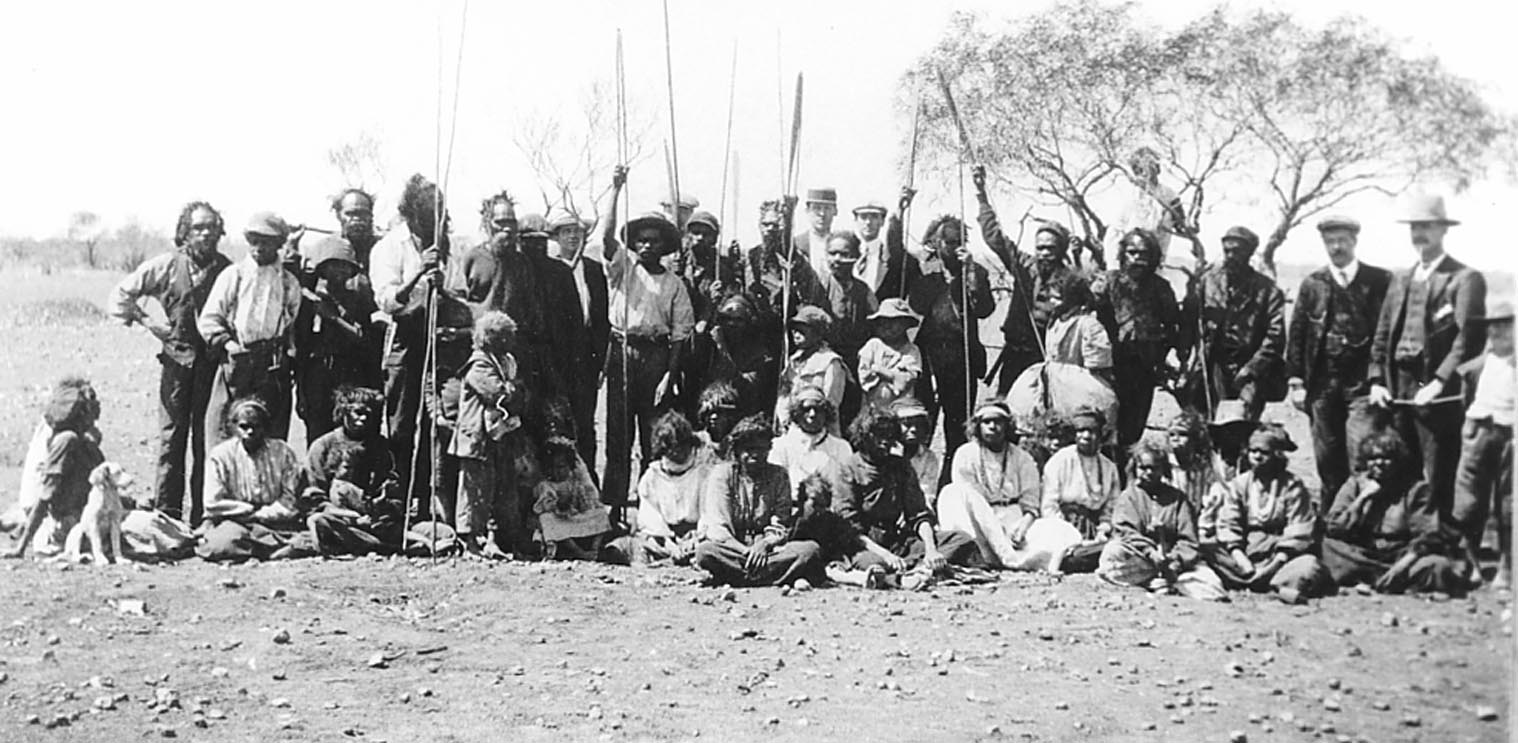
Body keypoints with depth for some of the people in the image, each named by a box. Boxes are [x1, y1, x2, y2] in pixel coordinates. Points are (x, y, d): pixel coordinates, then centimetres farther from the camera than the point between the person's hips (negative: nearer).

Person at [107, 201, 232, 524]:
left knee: (208, 438, 2)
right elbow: (121, 295, 8)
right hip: (177, 358, 0)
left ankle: (202, 514, 9)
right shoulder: (165, 265, 0)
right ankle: (166, 514, 6)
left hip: (214, 360, 1)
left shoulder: (227, 269, 3)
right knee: (172, 436, 1)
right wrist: (146, 322, -1)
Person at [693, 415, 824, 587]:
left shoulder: (778, 475, 9)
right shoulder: (722, 473, 1)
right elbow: (717, 527, -8)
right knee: (704, 551, -36)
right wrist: (745, 551, -25)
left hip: (768, 549, 2)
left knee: (811, 550, -25)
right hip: (731, 550, -2)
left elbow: (782, 526, 4)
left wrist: (765, 544, -20)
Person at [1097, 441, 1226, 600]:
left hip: (1173, 559, 1)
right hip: (1140, 560, -1)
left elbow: (1188, 540, 4)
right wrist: (1150, 552, -23)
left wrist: (1176, 560, -17)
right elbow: (1126, 532, -6)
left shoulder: (1177, 498, 13)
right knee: (1112, 553, -35)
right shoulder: (1128, 496, 10)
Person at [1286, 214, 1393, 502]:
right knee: (1327, 457, 7)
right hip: (1322, 385, 3)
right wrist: (1296, 381, 2)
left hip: (1363, 383, -2)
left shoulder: (1381, 281, 2)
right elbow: (1296, 335, 8)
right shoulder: (1312, 284, 9)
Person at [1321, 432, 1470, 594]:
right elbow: (1332, 528, -7)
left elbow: (1428, 536, -9)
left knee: (1440, 567, -31)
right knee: (1329, 544, -27)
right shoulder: (1355, 485, 5)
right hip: (1362, 557, 1)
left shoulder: (1417, 489, 1)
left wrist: (1404, 563, -25)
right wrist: (1363, 498, -12)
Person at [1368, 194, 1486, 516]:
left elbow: (1470, 337, -12)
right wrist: (1376, 380, 5)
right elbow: (1382, 334, 16)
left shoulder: (1465, 279, -2)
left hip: (1438, 392, -6)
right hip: (1397, 389, 6)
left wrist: (1440, 381, -20)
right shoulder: (1400, 279, 18)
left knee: (1439, 479, -5)